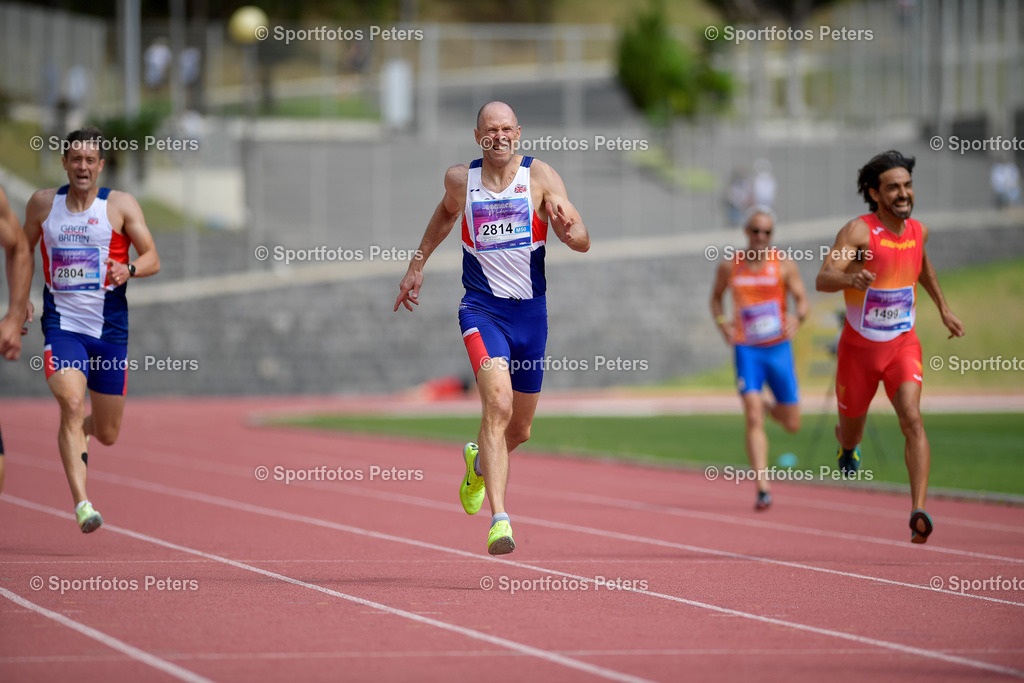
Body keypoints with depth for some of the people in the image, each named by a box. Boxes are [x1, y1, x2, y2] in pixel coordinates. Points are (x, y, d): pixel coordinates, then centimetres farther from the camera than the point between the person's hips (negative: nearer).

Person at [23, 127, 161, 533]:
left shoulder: (120, 205, -1)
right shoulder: (43, 203, 5)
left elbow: (152, 259, -3)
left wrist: (128, 270, -24)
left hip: (109, 328, 1)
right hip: (62, 324, -1)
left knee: (107, 434, 10)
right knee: (71, 403, -26)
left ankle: (79, 434, 49)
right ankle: (81, 503, -29)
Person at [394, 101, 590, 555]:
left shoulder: (540, 176, -5)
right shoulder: (460, 179, 0)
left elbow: (583, 243, -10)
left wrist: (570, 232, -32)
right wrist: (416, 266, 25)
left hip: (530, 312, 2)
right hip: (482, 308, -2)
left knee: (520, 429, 14)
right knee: (497, 403, -26)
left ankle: (479, 462, 51)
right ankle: (500, 519, -30)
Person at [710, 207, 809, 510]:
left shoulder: (784, 264, -3)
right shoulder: (729, 267, 1)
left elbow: (803, 301, -4)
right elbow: (716, 297, 16)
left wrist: (798, 316, -27)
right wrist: (721, 322, -4)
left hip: (778, 348, 1)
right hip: (746, 349, -1)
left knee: (792, 424, 7)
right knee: (753, 419, -16)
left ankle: (767, 407, 44)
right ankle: (763, 488, -17)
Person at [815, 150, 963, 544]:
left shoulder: (917, 230, -1)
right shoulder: (858, 231, -18)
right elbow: (822, 280, -30)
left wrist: (943, 309, 28)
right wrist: (849, 278, -51)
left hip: (903, 344, 2)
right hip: (859, 346, -2)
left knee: (912, 418, -20)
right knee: (851, 427, 16)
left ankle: (919, 512, -27)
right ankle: (847, 446, 57)